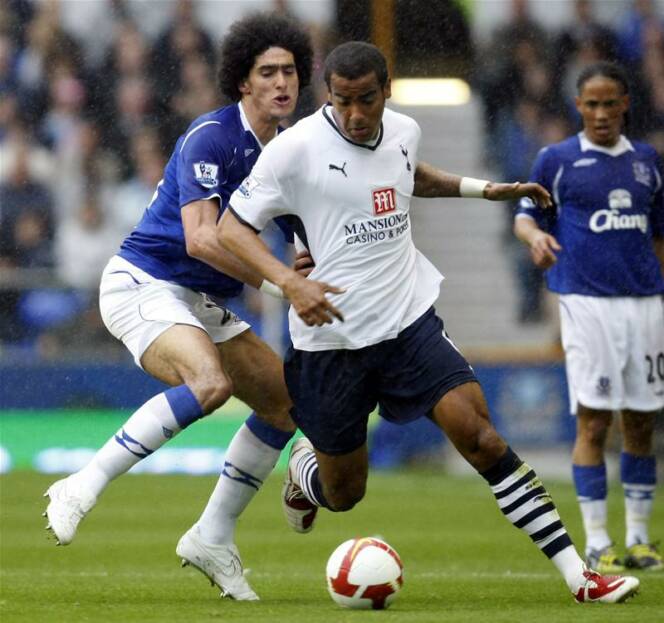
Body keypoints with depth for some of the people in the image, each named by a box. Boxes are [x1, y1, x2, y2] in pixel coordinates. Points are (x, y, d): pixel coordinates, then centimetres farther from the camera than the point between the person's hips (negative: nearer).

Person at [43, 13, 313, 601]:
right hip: (143, 283, -9)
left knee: (287, 399, 3)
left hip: (203, 306, 9)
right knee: (210, 382, -34)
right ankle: (83, 488, -28)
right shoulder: (211, 137, -18)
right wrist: (276, 283, -29)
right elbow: (200, 238, -27)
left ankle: (213, 537, 11)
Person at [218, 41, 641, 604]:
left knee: (480, 435, -14)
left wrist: (484, 189, 22)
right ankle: (304, 466, 48)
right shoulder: (296, 149, -15)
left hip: (410, 322, 3)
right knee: (343, 494, 8)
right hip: (331, 339, -3)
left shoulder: (404, 132, 3)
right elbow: (232, 227, -12)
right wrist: (289, 282, -27)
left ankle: (577, 575, -15)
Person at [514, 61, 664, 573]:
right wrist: (535, 236, -18)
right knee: (593, 422, -7)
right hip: (587, 301, -4)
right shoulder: (557, 160, 3)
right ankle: (597, 544, -3)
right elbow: (525, 216, 5)